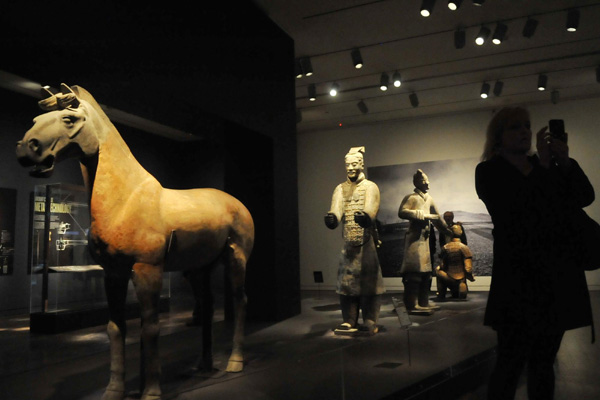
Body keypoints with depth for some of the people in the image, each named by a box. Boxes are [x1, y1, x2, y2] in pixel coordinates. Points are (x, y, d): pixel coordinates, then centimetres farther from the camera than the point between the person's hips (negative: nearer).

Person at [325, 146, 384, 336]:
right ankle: (349, 321, 15)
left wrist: (365, 216, -45)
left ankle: (369, 322, 2)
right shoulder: (340, 189, 11)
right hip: (348, 242, 4)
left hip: (366, 240, -4)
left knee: (368, 279, -5)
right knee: (347, 280, 6)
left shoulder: (370, 187, 0)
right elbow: (336, 208, -8)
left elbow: (371, 207, -20)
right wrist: (332, 217, -33)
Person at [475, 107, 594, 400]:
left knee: (544, 361, 14)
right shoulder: (489, 171, -1)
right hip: (520, 277, -6)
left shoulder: (545, 165, 16)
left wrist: (565, 162, -5)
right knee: (511, 363, -4)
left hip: (558, 276, 6)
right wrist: (544, 165, -10)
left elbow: (585, 196, 8)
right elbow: (521, 207, -17)